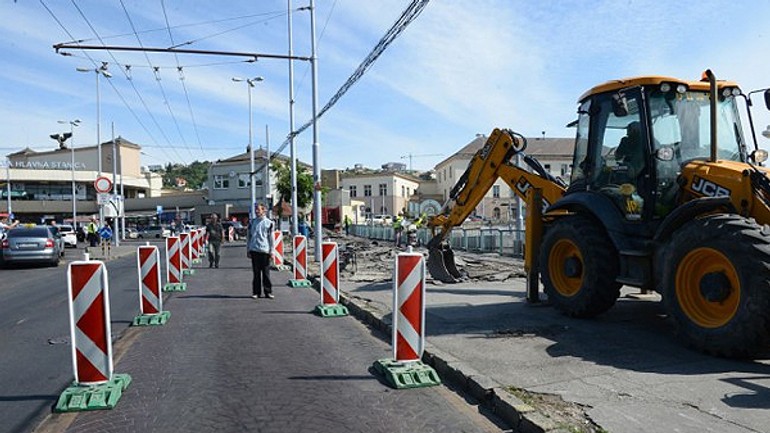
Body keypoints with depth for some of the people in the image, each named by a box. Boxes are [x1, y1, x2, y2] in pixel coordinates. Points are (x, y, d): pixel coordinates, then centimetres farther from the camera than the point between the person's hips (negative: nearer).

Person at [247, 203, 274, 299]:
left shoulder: (268, 222, 3)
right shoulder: (252, 222, 11)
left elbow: (271, 237, 4)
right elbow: (249, 236, 13)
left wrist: (271, 251, -1)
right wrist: (248, 250, 9)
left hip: (265, 250, -2)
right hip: (254, 250, 2)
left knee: (266, 272, 1)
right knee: (256, 272, 5)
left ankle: (268, 292, 6)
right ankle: (256, 292, 10)